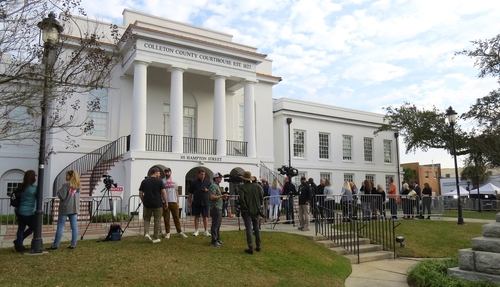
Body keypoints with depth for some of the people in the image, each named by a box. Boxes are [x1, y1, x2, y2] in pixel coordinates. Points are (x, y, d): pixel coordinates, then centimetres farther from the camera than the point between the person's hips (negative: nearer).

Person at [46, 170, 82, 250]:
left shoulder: (66, 185, -12)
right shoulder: (78, 186, 8)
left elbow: (62, 196, -13)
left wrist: (59, 191, 3)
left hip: (65, 208, -6)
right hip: (75, 208, 6)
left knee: (60, 227, 1)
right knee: (74, 226, 6)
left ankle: (55, 245, 6)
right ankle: (73, 244, 9)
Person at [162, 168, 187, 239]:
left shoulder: (174, 182, 11)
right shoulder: (162, 181, 1)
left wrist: (178, 201, 8)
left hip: (174, 202, 2)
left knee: (176, 217, 6)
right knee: (166, 218, 2)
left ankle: (179, 232, 11)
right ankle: (167, 233, 11)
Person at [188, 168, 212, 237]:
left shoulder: (208, 182, 7)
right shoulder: (194, 182, 3)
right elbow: (190, 193, 6)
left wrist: (207, 190, -7)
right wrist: (189, 202, 3)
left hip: (205, 202, 1)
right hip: (196, 202, -1)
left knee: (205, 216, 3)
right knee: (196, 216, 7)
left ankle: (206, 231, 9)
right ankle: (196, 231, 17)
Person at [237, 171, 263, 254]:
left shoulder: (242, 187, -11)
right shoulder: (257, 187, 4)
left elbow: (241, 199, -21)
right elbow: (262, 198, 4)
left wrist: (244, 207, -10)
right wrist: (259, 206, 12)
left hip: (247, 211, -5)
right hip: (256, 210, 5)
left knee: (248, 229, 0)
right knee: (256, 228, 16)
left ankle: (250, 248, -1)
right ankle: (258, 246, 22)